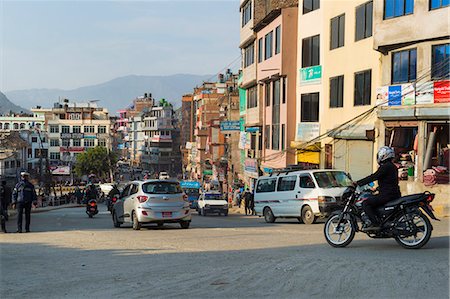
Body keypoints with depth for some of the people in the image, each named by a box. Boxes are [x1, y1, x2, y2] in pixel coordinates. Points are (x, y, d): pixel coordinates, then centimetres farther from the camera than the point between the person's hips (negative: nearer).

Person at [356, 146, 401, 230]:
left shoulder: (385, 167, -13)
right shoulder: (392, 166, 18)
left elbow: (373, 177, -18)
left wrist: (357, 183, -16)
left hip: (387, 195, -11)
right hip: (393, 194, 11)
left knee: (365, 204, -14)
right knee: (371, 200, 26)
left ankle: (375, 223, -22)